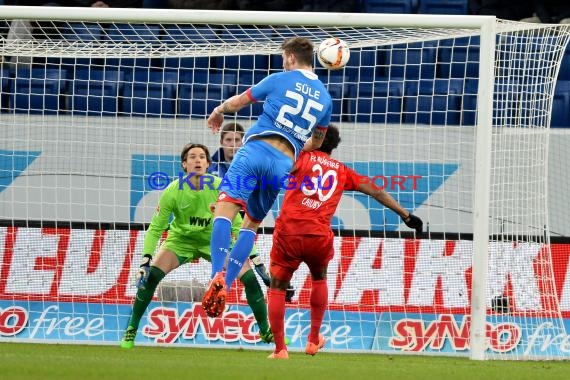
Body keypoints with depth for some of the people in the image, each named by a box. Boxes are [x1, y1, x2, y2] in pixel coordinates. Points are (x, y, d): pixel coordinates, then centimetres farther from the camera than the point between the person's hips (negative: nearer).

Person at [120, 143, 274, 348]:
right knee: (150, 276, -22)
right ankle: (131, 331, -7)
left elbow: (237, 225, -13)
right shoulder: (173, 191, -22)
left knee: (250, 278, -13)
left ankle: (265, 332, 6)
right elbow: (155, 228, -16)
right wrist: (145, 261, -26)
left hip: (215, 240, 1)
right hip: (181, 239, -1)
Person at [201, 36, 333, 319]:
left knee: (225, 208, -15)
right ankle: (226, 285, 1)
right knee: (251, 224, 15)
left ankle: (218, 275, -36)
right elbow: (316, 143, 29)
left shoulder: (280, 80, 5)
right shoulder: (324, 97, 16)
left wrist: (219, 111, 37)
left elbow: (238, 101, 16)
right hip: (285, 162, 5)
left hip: (257, 149, -5)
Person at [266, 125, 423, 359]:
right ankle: (313, 340, 32)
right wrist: (406, 216, 26)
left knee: (277, 287, 13)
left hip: (288, 232, -3)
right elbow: (376, 192, 21)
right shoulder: (342, 171, 20)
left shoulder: (302, 157, 12)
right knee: (319, 279, 32)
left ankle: (279, 349, 4)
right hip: (320, 236, 3)